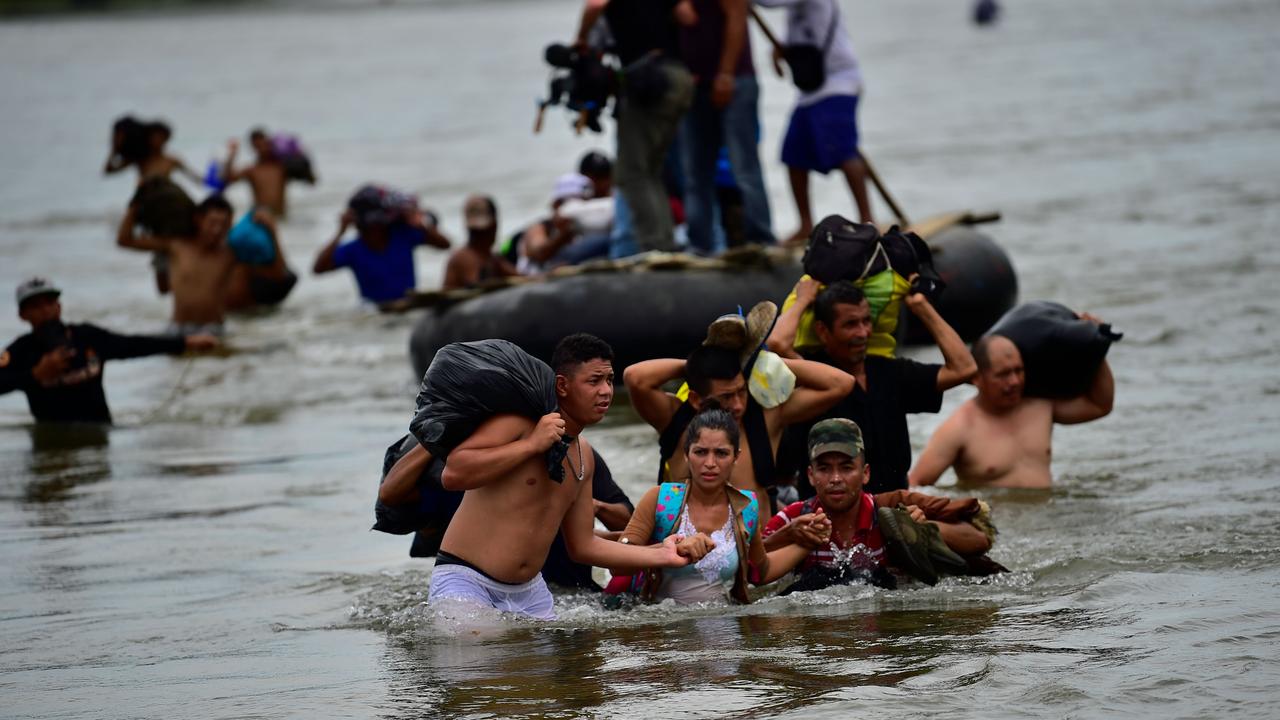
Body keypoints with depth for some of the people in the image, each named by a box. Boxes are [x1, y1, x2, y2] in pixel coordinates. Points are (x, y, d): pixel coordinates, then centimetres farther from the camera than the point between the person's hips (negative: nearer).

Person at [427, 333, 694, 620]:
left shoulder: (583, 454, 14)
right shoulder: (520, 421, -12)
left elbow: (581, 546, 18)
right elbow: (452, 474, -24)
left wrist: (662, 555, 14)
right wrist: (531, 445, -22)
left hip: (529, 593, 8)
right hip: (465, 581, -8)